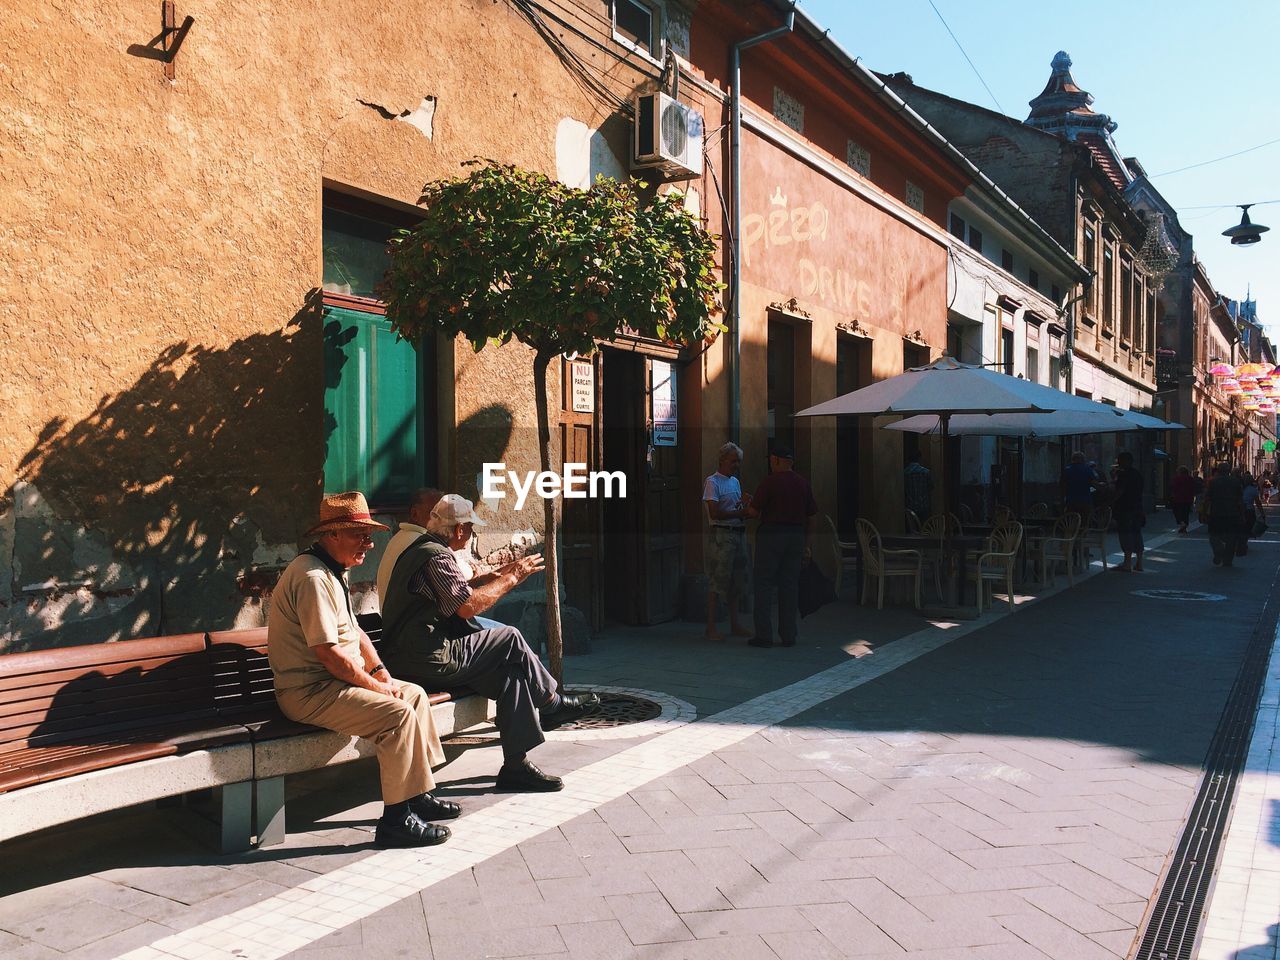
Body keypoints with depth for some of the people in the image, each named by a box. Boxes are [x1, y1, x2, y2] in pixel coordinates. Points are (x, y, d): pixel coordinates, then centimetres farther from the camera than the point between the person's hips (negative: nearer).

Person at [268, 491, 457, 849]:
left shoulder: (333, 571, 14)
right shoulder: (313, 577, -21)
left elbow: (354, 631, 20)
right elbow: (328, 653, -25)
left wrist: (380, 671, 6)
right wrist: (374, 685, -14)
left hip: (331, 682, 11)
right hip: (308, 692, -11)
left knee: (415, 694, 11)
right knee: (397, 714, -23)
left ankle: (418, 794, 15)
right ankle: (397, 820, -16)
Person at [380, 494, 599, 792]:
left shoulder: (421, 549, 19)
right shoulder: (435, 555, -15)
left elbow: (461, 593, 23)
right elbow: (468, 606, -23)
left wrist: (499, 576, 20)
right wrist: (511, 579, -11)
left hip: (412, 655, 11)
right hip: (427, 661, -11)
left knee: (511, 671, 3)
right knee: (510, 639, -8)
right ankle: (553, 703, 9)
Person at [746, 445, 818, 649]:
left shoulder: (769, 482, -8)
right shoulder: (803, 483, 9)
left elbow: (754, 511, -9)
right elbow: (811, 517, 10)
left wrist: (746, 508, 15)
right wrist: (807, 546, 15)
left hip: (771, 534, -5)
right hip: (796, 536, 5)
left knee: (764, 585, 1)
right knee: (790, 586, 8)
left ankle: (764, 635, -1)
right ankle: (788, 636, 9)